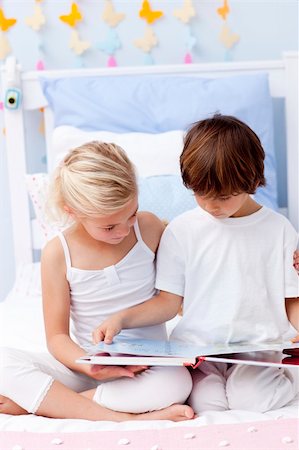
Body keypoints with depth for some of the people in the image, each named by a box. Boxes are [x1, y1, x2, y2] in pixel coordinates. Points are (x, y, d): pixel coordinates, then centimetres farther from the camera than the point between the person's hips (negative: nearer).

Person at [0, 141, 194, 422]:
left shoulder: (150, 228, -4)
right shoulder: (58, 254, -8)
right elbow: (57, 337, -5)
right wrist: (88, 365, -26)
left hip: (147, 363, 1)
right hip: (87, 363, 0)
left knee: (177, 383, -36)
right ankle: (119, 417, -31)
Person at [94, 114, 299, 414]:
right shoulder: (181, 230, 3)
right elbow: (169, 302, 4)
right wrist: (121, 319, -12)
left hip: (259, 347, 0)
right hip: (196, 347, 0)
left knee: (253, 400, -26)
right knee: (207, 404, -26)